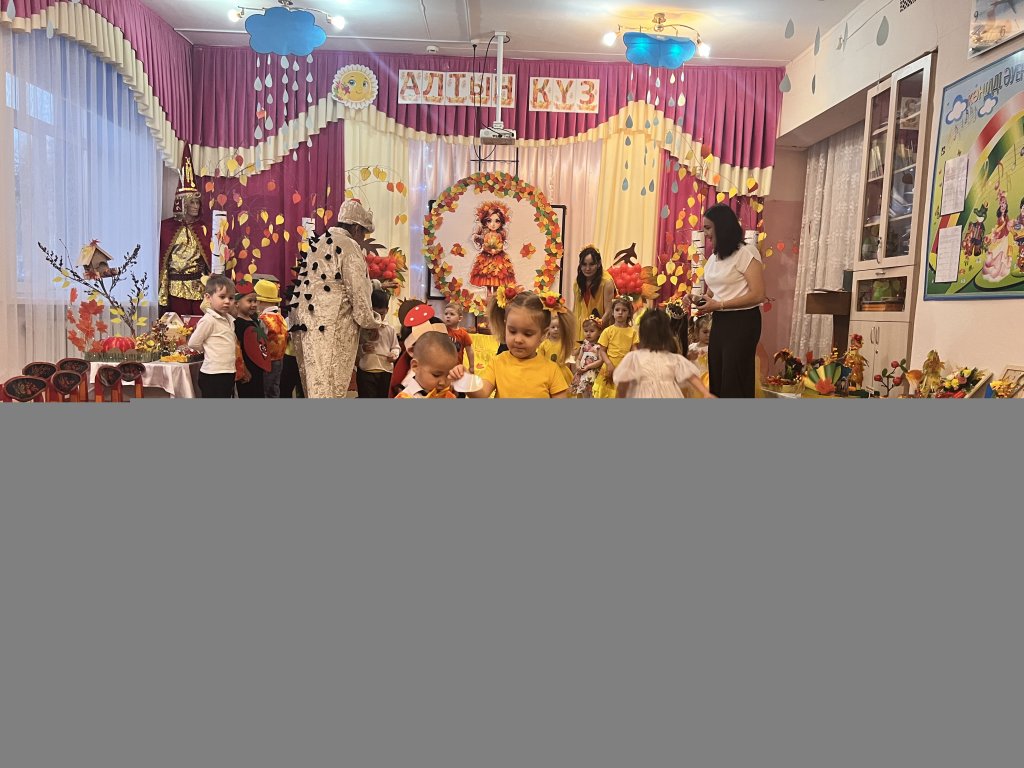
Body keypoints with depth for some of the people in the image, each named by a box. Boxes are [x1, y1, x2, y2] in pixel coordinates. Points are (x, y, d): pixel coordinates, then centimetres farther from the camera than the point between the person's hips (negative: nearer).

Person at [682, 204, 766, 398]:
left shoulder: (746, 252, -12)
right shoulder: (714, 256, 13)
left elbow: (757, 295, -17)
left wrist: (719, 305, -19)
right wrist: (694, 299, -3)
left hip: (742, 323, -8)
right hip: (719, 322, 8)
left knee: (734, 383, -1)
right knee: (717, 379, 11)